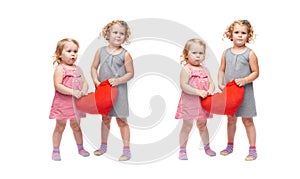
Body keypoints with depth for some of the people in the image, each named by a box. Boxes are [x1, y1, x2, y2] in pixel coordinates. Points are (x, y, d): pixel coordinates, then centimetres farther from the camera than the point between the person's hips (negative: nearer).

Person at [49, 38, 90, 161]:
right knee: (60, 126, 4)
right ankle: (56, 151, 14)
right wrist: (73, 92, -25)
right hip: (62, 103, -5)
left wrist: (84, 91, -12)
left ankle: (80, 148, 29)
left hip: (76, 103, 5)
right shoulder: (60, 68, -10)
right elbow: (58, 86, -19)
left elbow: (85, 83, 10)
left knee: (76, 126, 17)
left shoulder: (78, 69, 10)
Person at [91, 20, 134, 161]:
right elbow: (94, 67, 8)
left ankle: (126, 149, 7)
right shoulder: (101, 51, 2)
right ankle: (103, 146, 30)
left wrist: (118, 80, -19)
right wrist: (96, 81, -6)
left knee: (121, 120, 0)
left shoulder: (125, 54, -8)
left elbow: (130, 73, -6)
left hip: (118, 90, -4)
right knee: (105, 118, 16)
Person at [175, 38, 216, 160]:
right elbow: (183, 86, -20)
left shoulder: (205, 69, 9)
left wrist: (210, 90, -15)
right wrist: (198, 92, -27)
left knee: (202, 125, 19)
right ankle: (182, 150, 11)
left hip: (203, 103, 6)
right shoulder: (186, 69, -11)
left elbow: (211, 83, 8)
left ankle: (207, 147, 34)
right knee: (187, 126, 1)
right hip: (189, 103, -6)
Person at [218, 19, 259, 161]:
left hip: (245, 91, -4)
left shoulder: (250, 54, -7)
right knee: (230, 120, 15)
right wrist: (220, 84, -3)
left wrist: (245, 80, -21)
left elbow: (256, 72, -6)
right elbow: (221, 70, 10)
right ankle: (230, 146, 30)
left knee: (247, 121, 3)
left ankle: (252, 149, 12)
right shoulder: (226, 53, 4)